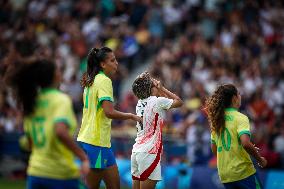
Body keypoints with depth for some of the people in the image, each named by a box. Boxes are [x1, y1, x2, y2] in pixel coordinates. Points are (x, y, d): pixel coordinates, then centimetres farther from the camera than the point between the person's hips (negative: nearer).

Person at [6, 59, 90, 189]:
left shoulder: (30, 102, 8)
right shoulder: (61, 100, -11)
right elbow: (61, 132, -27)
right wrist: (83, 157, -23)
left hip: (35, 173, 5)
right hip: (63, 174, -5)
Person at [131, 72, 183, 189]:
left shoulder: (140, 103, 12)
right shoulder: (157, 101, -9)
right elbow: (179, 102, 4)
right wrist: (162, 88, 8)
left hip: (136, 151, 7)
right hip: (149, 152, -7)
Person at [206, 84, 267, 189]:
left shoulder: (217, 120, 10)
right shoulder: (240, 118, -10)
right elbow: (246, 143, -24)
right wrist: (260, 159, -9)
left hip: (224, 175, 6)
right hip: (243, 171, -6)